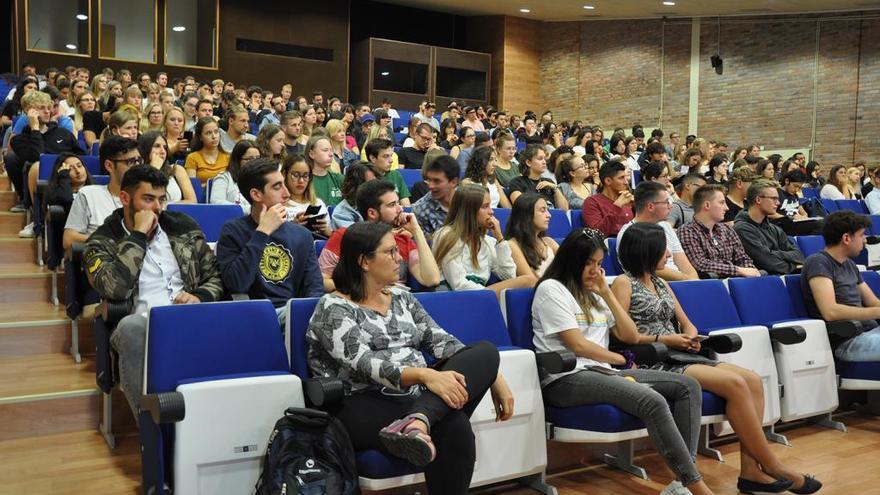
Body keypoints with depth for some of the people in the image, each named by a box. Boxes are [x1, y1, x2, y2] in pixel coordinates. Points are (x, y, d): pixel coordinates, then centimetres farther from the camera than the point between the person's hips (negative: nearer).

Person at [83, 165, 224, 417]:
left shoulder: (184, 227, 20)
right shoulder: (101, 243, 10)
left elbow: (216, 274, 21)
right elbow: (113, 288, -10)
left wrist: (201, 296, -1)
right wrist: (138, 235, -5)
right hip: (142, 324, -2)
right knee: (131, 326, -39)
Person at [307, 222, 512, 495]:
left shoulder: (401, 298, 19)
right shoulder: (333, 308, -3)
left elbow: (441, 340, 10)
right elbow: (364, 364, -18)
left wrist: (492, 376, -4)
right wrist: (425, 375, -34)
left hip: (418, 400, 9)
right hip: (365, 409, -8)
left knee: (486, 351, -23)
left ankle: (417, 422, -39)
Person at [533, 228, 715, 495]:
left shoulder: (594, 293, 23)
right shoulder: (551, 289, -1)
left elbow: (631, 336, 16)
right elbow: (578, 345, -9)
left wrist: (606, 293, 10)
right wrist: (621, 360, 5)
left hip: (602, 372, 9)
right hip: (567, 379, -8)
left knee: (688, 387, -8)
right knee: (653, 401, -31)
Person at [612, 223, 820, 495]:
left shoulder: (660, 283, 21)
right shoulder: (623, 283, -2)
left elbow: (686, 323, 23)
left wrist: (691, 337, 0)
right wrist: (662, 339, -14)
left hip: (680, 356, 8)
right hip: (653, 362, -8)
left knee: (753, 380, -13)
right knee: (735, 384, -23)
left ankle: (751, 470, -18)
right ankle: (772, 467, -11)